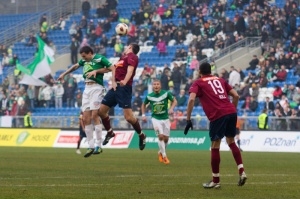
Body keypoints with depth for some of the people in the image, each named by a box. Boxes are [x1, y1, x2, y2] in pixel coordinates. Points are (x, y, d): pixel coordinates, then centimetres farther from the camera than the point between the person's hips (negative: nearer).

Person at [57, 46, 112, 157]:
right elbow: (75, 66, 33)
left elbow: (111, 68, -8)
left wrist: (96, 71, -10)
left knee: (94, 116, -14)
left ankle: (98, 146, -10)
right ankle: (90, 146, 2)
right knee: (86, 118, 0)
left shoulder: (100, 59, -5)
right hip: (87, 89, 7)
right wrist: (64, 74, 41)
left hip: (96, 87, -7)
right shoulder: (84, 61, 16)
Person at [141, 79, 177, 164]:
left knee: (166, 138, 5)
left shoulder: (166, 93, -10)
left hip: (165, 118, 1)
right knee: (161, 136, -17)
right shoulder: (149, 96, -6)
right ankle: (164, 156, -8)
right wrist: (143, 115, 3)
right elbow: (144, 104, 12)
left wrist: (171, 108, -18)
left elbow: (174, 101, 0)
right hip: (155, 118, -1)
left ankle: (160, 152, 32)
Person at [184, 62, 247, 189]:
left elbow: (191, 99, -6)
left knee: (215, 147, 4)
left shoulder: (198, 83, 11)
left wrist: (188, 119, -4)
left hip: (218, 115, -5)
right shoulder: (220, 80, 24)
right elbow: (236, 95, 18)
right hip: (231, 112, 5)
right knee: (231, 142, 21)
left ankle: (215, 181, 8)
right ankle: (241, 172, 9)